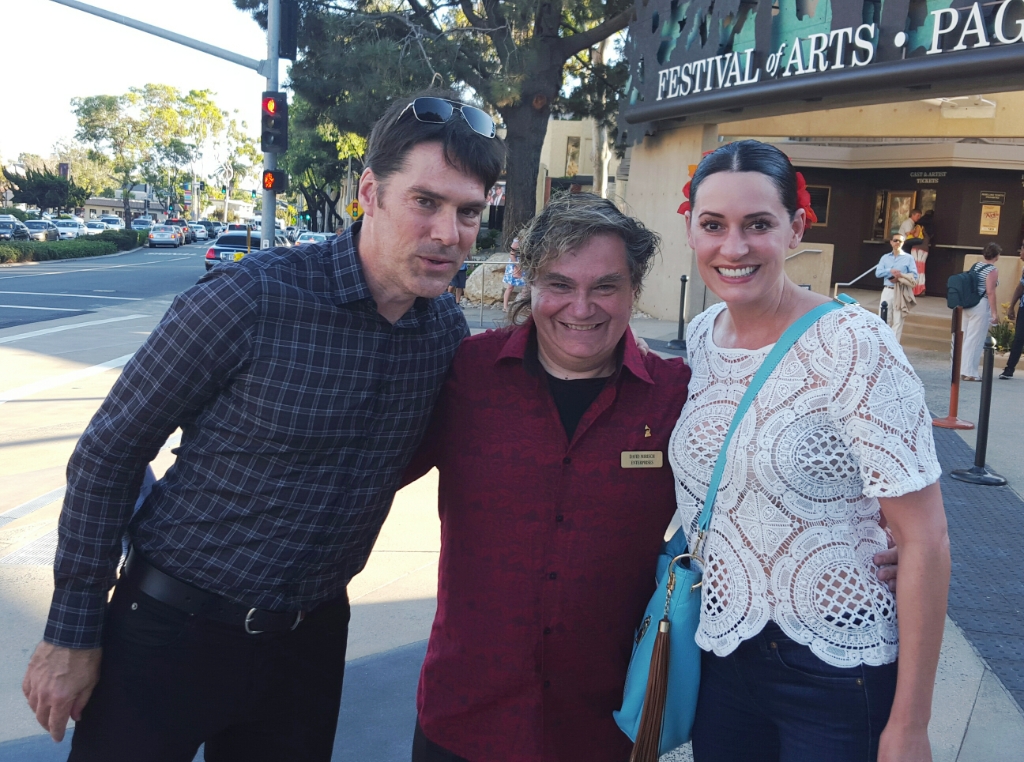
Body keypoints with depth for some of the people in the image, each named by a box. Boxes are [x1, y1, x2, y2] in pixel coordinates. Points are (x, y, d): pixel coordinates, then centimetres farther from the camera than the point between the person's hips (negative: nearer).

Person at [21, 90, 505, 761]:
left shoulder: (448, 329, -6)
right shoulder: (248, 300, -22)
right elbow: (108, 455, -12)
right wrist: (72, 634, -9)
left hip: (310, 637, 5)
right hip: (174, 630, -4)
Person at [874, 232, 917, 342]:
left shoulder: (908, 258, 4)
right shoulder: (885, 257, 11)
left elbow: (914, 275, -3)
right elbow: (878, 273, 0)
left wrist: (901, 276, -17)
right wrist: (890, 271, -17)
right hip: (887, 291, 2)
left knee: (898, 320, -2)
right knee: (884, 318, 2)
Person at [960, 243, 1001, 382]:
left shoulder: (975, 266, 10)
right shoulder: (992, 270, -10)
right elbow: (990, 292, -16)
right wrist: (995, 313, -13)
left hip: (967, 305, 7)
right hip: (981, 306, -7)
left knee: (965, 338, 13)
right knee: (975, 339, -2)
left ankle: (961, 370, 19)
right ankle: (969, 372, 0)